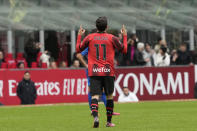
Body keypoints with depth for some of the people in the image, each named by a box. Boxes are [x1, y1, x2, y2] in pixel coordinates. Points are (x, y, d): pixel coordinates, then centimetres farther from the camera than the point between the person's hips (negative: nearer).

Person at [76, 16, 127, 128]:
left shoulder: (89, 37, 3)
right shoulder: (112, 38, -1)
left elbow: (78, 49, 14)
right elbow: (124, 50, 7)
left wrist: (79, 35, 26)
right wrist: (125, 36, 19)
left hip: (94, 72, 0)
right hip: (108, 72, 0)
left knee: (95, 96, -6)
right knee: (110, 96, 14)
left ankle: (95, 116, -31)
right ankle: (109, 121, 18)